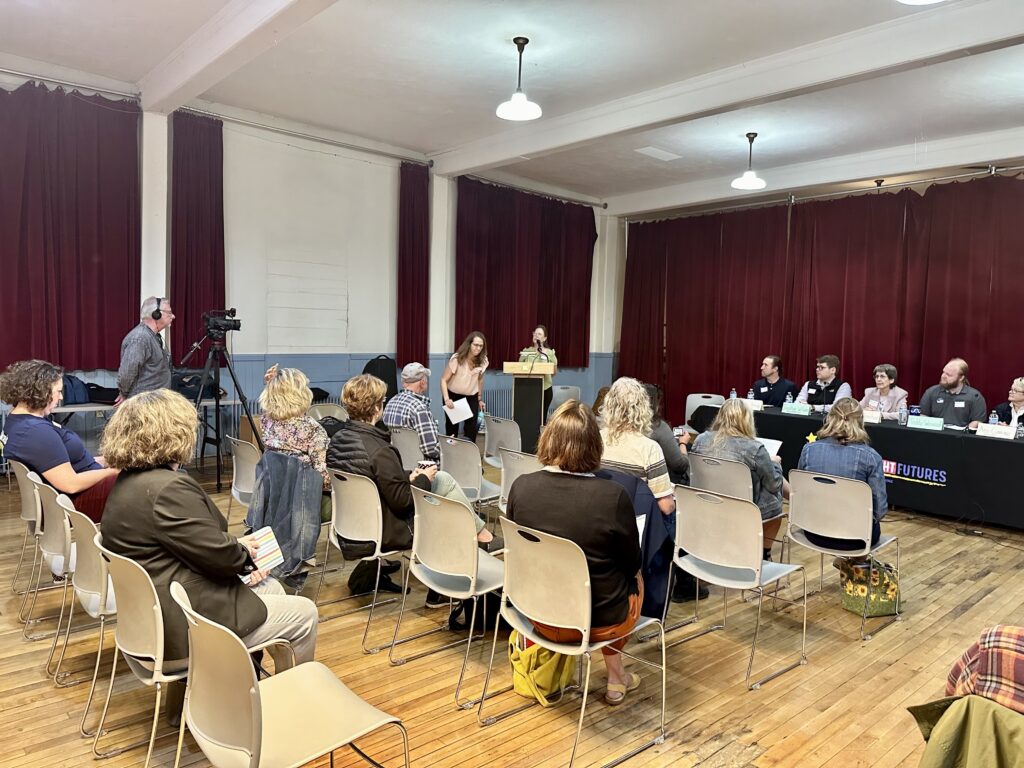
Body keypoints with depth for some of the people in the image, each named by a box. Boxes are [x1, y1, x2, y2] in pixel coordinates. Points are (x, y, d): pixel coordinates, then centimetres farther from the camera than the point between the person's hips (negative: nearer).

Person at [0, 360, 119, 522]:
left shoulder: (17, 421, 6)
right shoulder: (36, 431, -26)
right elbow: (71, 484, -28)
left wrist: (104, 460, 8)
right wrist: (113, 471, -16)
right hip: (76, 502, -10)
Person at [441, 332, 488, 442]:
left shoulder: (482, 360, -11)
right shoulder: (457, 359, -23)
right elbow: (444, 380, -22)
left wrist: (480, 400, 9)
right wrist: (446, 399, -35)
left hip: (471, 397, 3)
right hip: (453, 396, -3)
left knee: (472, 427, -5)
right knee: (452, 426, 4)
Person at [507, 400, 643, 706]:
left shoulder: (521, 487, -16)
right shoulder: (613, 496, -26)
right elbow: (632, 563, -9)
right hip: (602, 621, -3)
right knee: (635, 579, 31)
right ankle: (616, 678, 39)